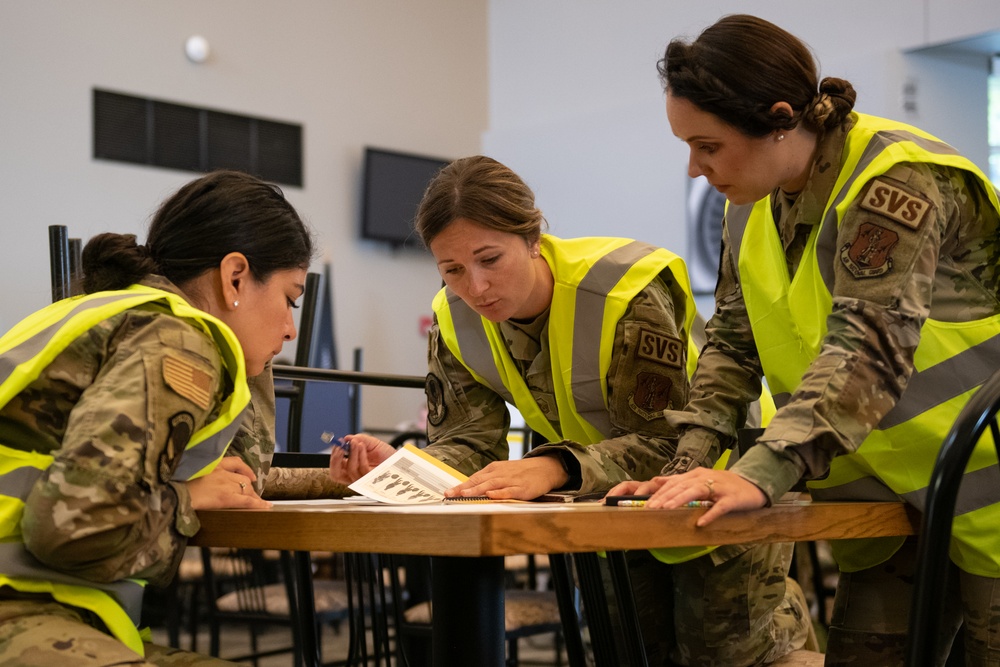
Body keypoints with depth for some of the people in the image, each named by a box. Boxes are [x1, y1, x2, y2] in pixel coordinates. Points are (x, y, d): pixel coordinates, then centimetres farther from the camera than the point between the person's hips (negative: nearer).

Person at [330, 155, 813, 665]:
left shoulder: (630, 296, -35)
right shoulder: (454, 322, -15)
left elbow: (666, 442, -35)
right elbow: (467, 443, -15)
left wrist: (556, 468, -52)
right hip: (620, 506, 6)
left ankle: (785, 621, 35)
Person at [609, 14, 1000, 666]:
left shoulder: (897, 182, -23)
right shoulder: (754, 203, 3)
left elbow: (868, 347, -34)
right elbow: (733, 342, 4)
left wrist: (762, 474, -44)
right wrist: (689, 463, -12)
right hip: (891, 501, 7)